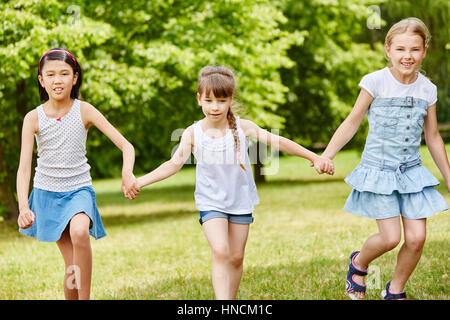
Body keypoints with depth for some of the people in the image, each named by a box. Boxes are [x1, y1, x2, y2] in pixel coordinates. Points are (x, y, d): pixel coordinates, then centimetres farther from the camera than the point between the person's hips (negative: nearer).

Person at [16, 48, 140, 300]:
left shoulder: (84, 111, -11)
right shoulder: (34, 118, -9)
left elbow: (126, 146, -15)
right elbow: (24, 166, -12)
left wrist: (127, 174, -36)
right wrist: (23, 207, -27)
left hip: (79, 189, -1)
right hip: (47, 192, 1)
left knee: (80, 232, -33)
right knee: (74, 267, 2)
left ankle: (85, 298, -18)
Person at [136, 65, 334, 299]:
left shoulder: (243, 127, -8)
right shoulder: (193, 133, -9)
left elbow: (278, 142, -8)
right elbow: (174, 164, -12)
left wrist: (315, 158, -11)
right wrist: (139, 182, -24)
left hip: (241, 201, 2)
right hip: (211, 203, -2)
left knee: (236, 257, 8)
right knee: (220, 252, -19)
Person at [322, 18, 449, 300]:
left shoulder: (427, 89, 2)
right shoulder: (376, 82, -9)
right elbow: (352, 122, -3)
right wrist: (326, 156, -14)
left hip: (412, 171, 4)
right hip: (379, 170, -4)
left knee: (416, 238, -3)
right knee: (391, 238, -11)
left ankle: (395, 292, 21)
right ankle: (359, 263, 23)